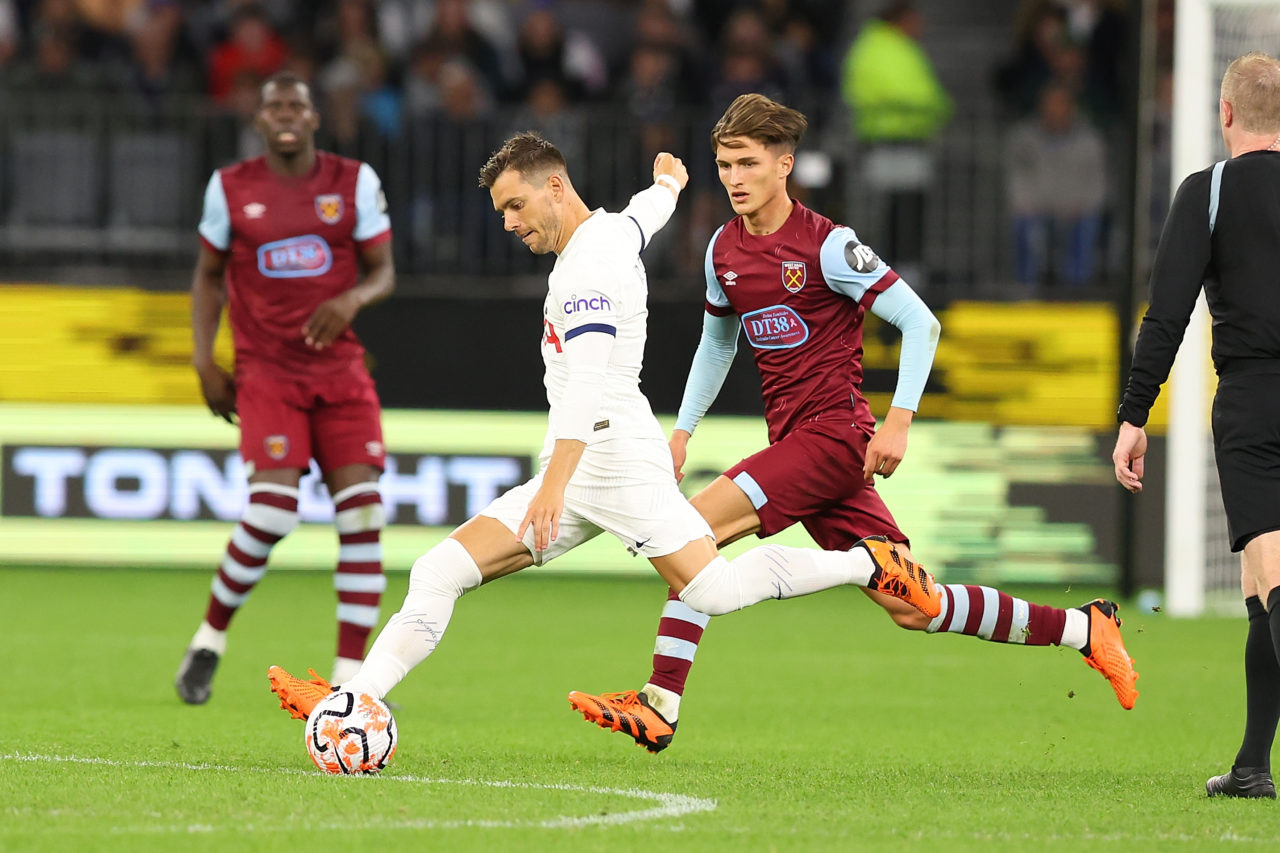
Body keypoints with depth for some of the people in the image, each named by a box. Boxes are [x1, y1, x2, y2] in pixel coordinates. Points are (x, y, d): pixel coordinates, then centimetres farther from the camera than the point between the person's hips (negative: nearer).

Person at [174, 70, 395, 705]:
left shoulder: (355, 183, 3)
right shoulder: (230, 189, 3)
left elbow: (383, 271, 6)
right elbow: (209, 275, 13)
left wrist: (352, 297, -16)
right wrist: (204, 360, 3)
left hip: (339, 369, 2)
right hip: (265, 372, -2)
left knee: (362, 512, -10)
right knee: (273, 510, -19)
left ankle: (349, 676, -4)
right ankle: (210, 639, 3)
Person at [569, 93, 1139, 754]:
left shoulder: (826, 246, -11)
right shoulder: (724, 250, 11)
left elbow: (920, 322, -11)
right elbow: (717, 341, 28)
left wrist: (899, 422, -17)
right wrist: (683, 432, 21)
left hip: (835, 433, -7)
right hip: (791, 440, 7)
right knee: (910, 607, 3)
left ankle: (659, 707, -15)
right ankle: (1082, 629, 14)